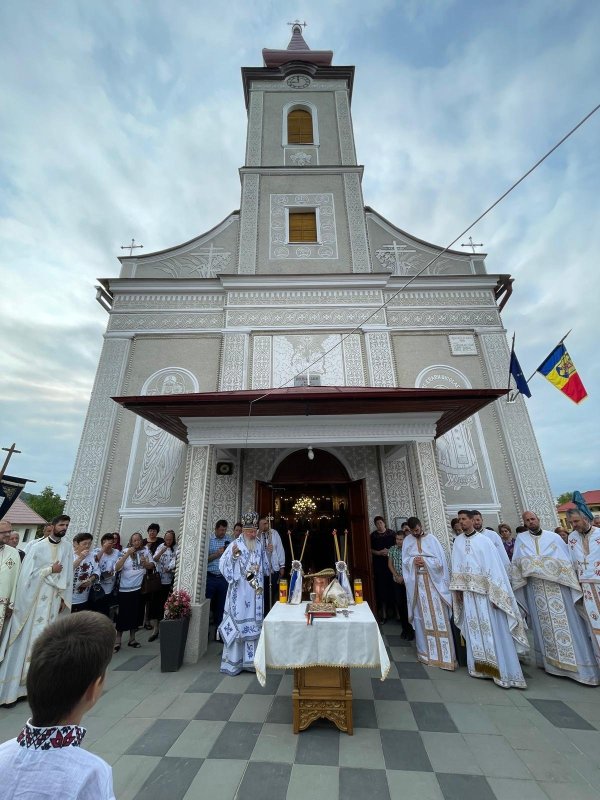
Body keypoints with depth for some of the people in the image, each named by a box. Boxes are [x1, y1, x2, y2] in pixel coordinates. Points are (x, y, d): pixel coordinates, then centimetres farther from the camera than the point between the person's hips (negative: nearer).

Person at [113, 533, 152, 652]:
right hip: (124, 588, -2)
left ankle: (132, 639, 28)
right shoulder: (125, 551, -7)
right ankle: (117, 641, 19)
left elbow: (152, 565, 2)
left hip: (138, 588, 3)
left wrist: (145, 563, -19)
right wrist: (127, 555, -26)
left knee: (135, 614, 13)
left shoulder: (145, 550, -1)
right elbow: (117, 568, -17)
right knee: (123, 614, 2)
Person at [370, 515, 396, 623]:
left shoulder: (391, 533, 4)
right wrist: (379, 552, -11)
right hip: (378, 563, 0)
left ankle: (392, 608, 14)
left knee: (391, 585, -2)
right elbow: (370, 549, 5)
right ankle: (383, 613, 7)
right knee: (381, 586, -2)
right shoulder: (373, 535, 4)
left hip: (390, 562, 0)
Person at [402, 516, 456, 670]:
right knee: (420, 616, 9)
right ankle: (425, 650, 23)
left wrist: (423, 561, -15)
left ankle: (445, 654, 10)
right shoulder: (407, 541, 4)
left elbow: (440, 561, -7)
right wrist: (413, 561, -14)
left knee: (438, 617, 0)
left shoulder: (431, 539, -5)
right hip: (416, 583, 2)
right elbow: (405, 561, 5)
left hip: (433, 582, -2)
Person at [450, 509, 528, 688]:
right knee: (474, 630, 11)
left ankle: (503, 671, 13)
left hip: (485, 591, -4)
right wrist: (457, 590, 4)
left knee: (494, 630, 1)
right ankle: (481, 666, 25)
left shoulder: (484, 540, -8)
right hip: (467, 592, 4)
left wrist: (495, 594, -15)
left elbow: (494, 566, -11)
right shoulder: (458, 541, 4)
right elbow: (456, 567, 7)